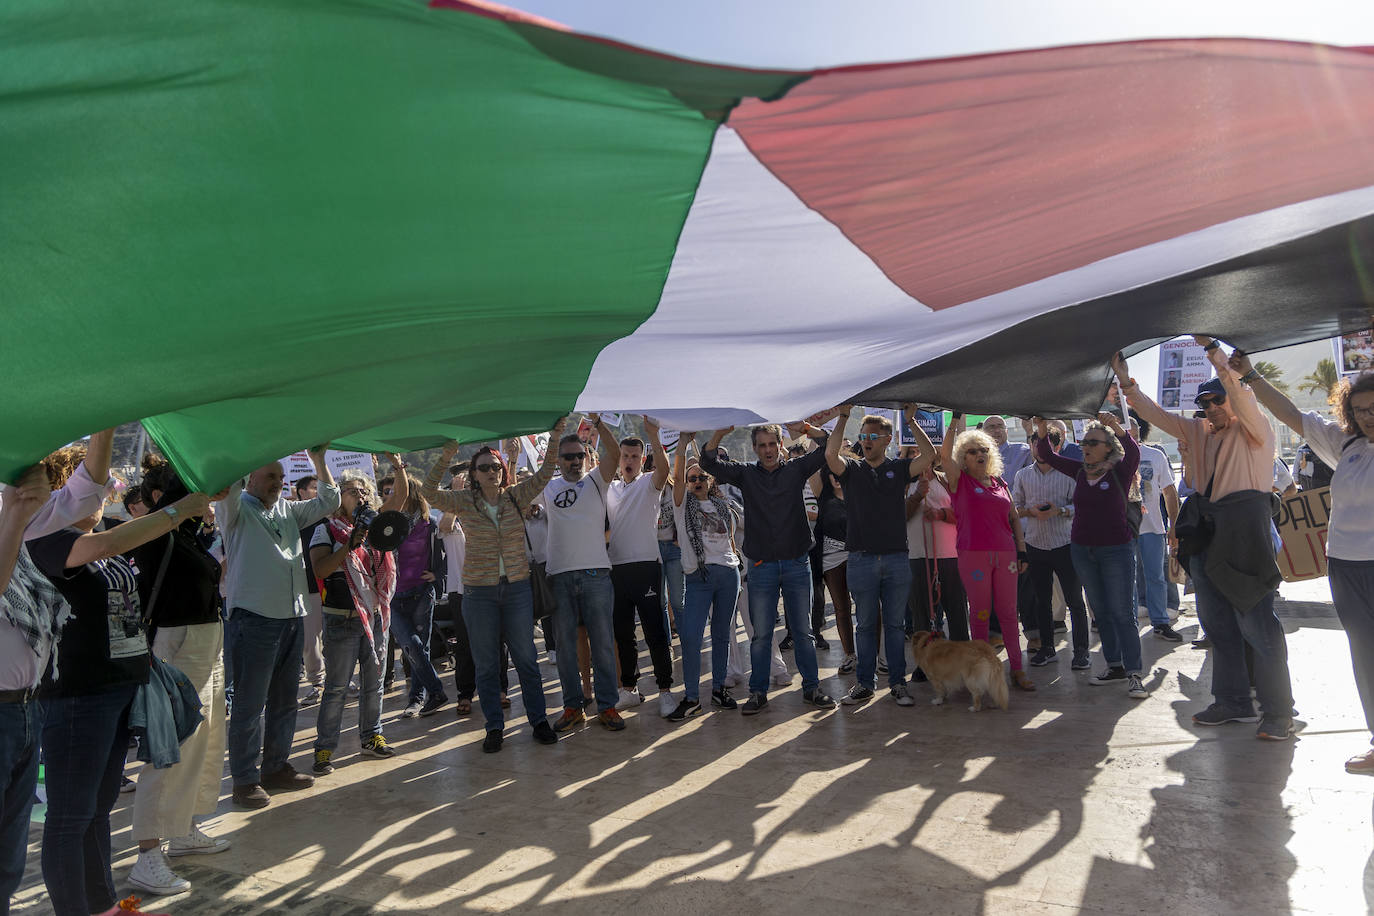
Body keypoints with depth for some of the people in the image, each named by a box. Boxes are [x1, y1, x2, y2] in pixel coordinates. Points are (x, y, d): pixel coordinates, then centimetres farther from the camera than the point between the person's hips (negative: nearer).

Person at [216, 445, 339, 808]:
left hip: (293, 616, 7)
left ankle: (276, 767, 26)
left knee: (285, 699, 14)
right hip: (253, 618, -6)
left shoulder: (287, 510, 16)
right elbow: (228, 485, -21)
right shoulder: (237, 508, -1)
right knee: (250, 703, 0)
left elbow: (328, 501, 18)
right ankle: (245, 779, 9)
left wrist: (318, 459, 9)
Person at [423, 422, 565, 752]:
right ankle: (495, 727, 18)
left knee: (526, 657, 8)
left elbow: (543, 475, -3)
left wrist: (555, 439, -14)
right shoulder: (464, 501, -3)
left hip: (517, 588, 1)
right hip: (479, 591, -1)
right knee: (485, 663, 7)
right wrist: (445, 459, -27)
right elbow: (430, 493, -15)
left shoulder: (516, 497, 1)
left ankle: (539, 720, 19)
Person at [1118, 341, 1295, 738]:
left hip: (1244, 530, -7)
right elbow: (1156, 414, 19)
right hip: (1207, 534, 7)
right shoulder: (1199, 432, 18)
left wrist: (1211, 347, -20)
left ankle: (1278, 712, 1)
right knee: (1217, 624, 12)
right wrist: (1127, 382, 10)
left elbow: (1242, 392, -17)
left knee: (1257, 624, -7)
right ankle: (1233, 702, 22)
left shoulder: (1254, 429, 0)